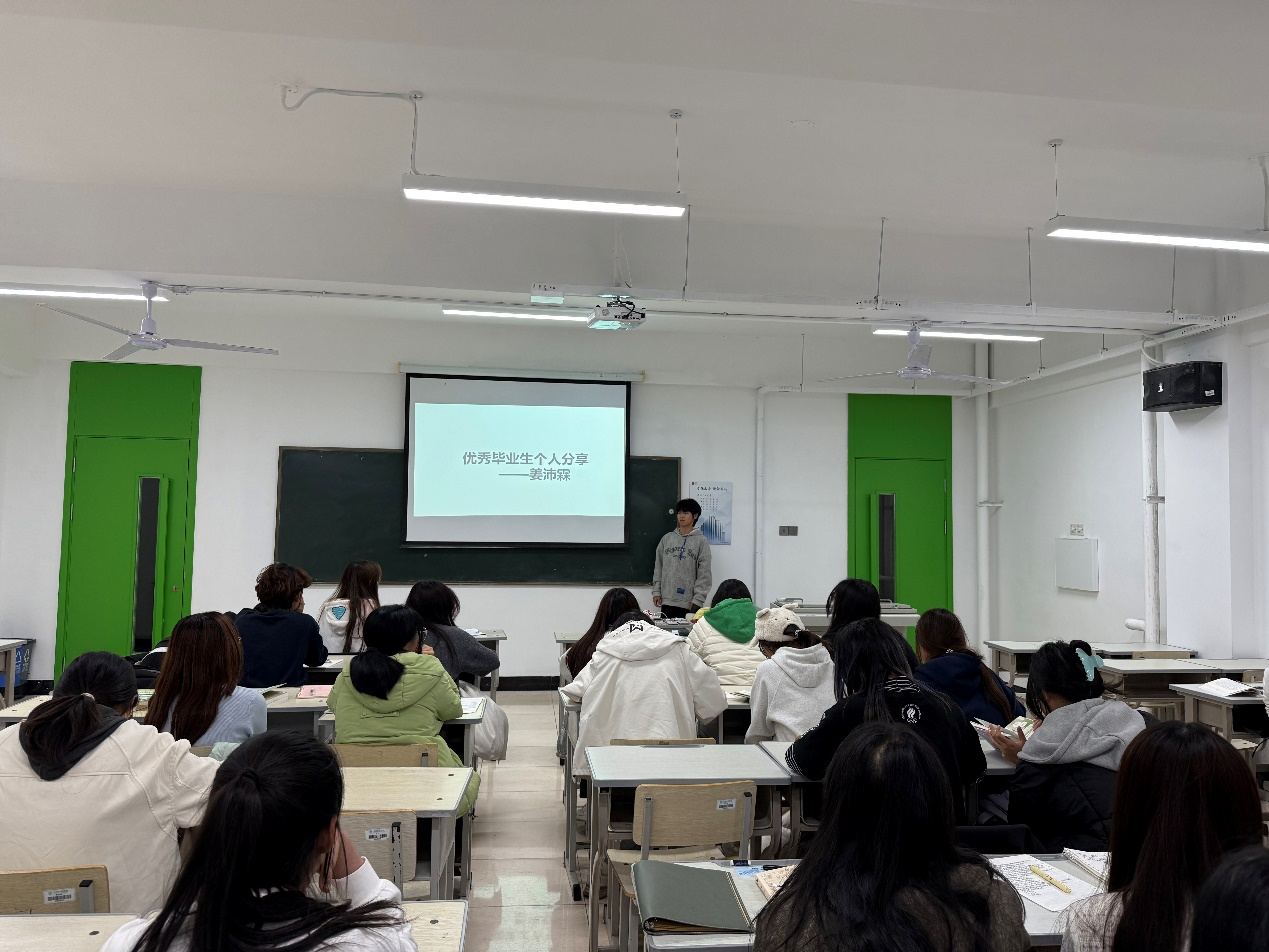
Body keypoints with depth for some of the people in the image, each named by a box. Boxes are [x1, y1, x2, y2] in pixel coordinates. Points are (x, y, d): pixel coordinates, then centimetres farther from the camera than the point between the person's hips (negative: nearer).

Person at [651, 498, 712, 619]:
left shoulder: (701, 541, -1)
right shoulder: (667, 538, 10)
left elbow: (704, 574, -4)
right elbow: (658, 566, 13)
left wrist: (697, 600, -10)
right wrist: (656, 591, 6)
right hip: (667, 601, 3)